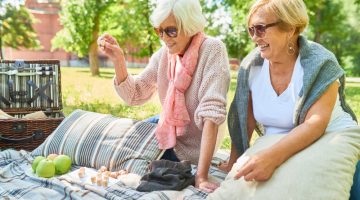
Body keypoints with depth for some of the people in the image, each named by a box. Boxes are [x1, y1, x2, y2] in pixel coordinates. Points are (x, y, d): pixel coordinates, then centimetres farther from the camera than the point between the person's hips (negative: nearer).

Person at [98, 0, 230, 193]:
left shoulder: (212, 49, -20)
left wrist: (201, 175, -34)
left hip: (193, 155, -6)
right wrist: (118, 59, -13)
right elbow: (134, 95, 4)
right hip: (168, 141, 6)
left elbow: (211, 112, -28)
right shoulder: (164, 54, -2)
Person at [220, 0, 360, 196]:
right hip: (276, 149, 4)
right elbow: (244, 120, 0)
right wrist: (233, 162, -1)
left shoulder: (319, 64, -19)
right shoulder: (250, 67, -6)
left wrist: (272, 157, -43)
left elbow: (315, 124, -30)